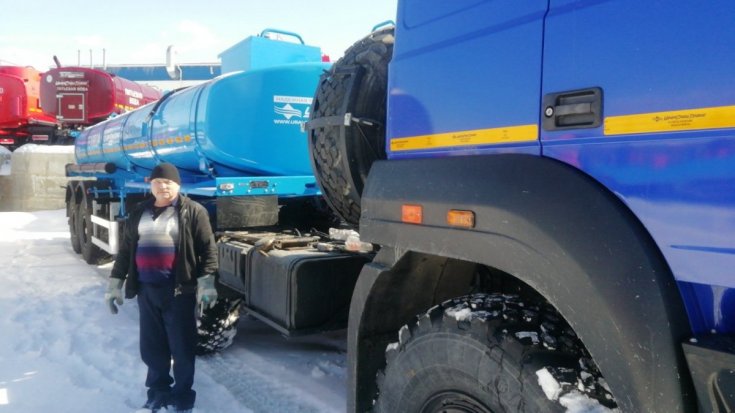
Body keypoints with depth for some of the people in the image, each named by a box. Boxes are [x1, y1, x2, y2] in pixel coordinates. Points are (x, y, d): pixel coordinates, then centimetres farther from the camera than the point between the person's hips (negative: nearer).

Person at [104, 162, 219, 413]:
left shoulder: (193, 211, -4)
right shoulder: (139, 213, 12)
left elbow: (208, 249, -8)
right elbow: (125, 250, 17)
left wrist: (206, 281, -17)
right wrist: (115, 283, 14)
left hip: (179, 290, -5)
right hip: (146, 290, 5)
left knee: (182, 346, 4)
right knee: (152, 346, 13)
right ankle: (158, 392, 30)